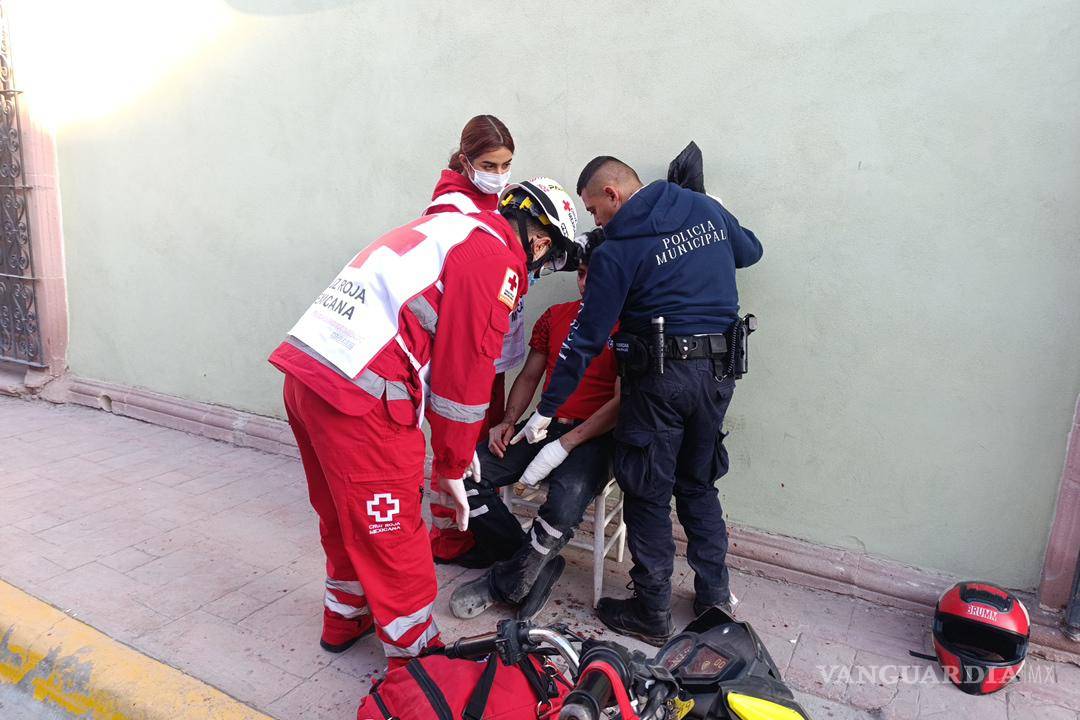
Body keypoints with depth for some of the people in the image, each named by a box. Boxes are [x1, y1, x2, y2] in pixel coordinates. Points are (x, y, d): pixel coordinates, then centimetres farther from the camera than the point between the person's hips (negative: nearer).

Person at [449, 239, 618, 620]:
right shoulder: (555, 316, 15)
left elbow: (621, 402, -11)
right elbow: (529, 377, 20)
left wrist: (565, 445, -19)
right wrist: (508, 422, 2)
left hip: (592, 434, -6)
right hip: (545, 424, 6)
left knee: (565, 502, -35)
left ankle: (504, 584, -6)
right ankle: (538, 568, -5)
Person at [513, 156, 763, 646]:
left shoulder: (617, 251, -10)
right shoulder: (708, 209, 7)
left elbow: (586, 338, -10)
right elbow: (750, 251, 25)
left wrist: (545, 410, -3)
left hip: (660, 377, -6)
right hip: (719, 372, 7)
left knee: (648, 496, 7)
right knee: (699, 486, 20)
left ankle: (651, 614, 17)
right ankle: (714, 597, 30)